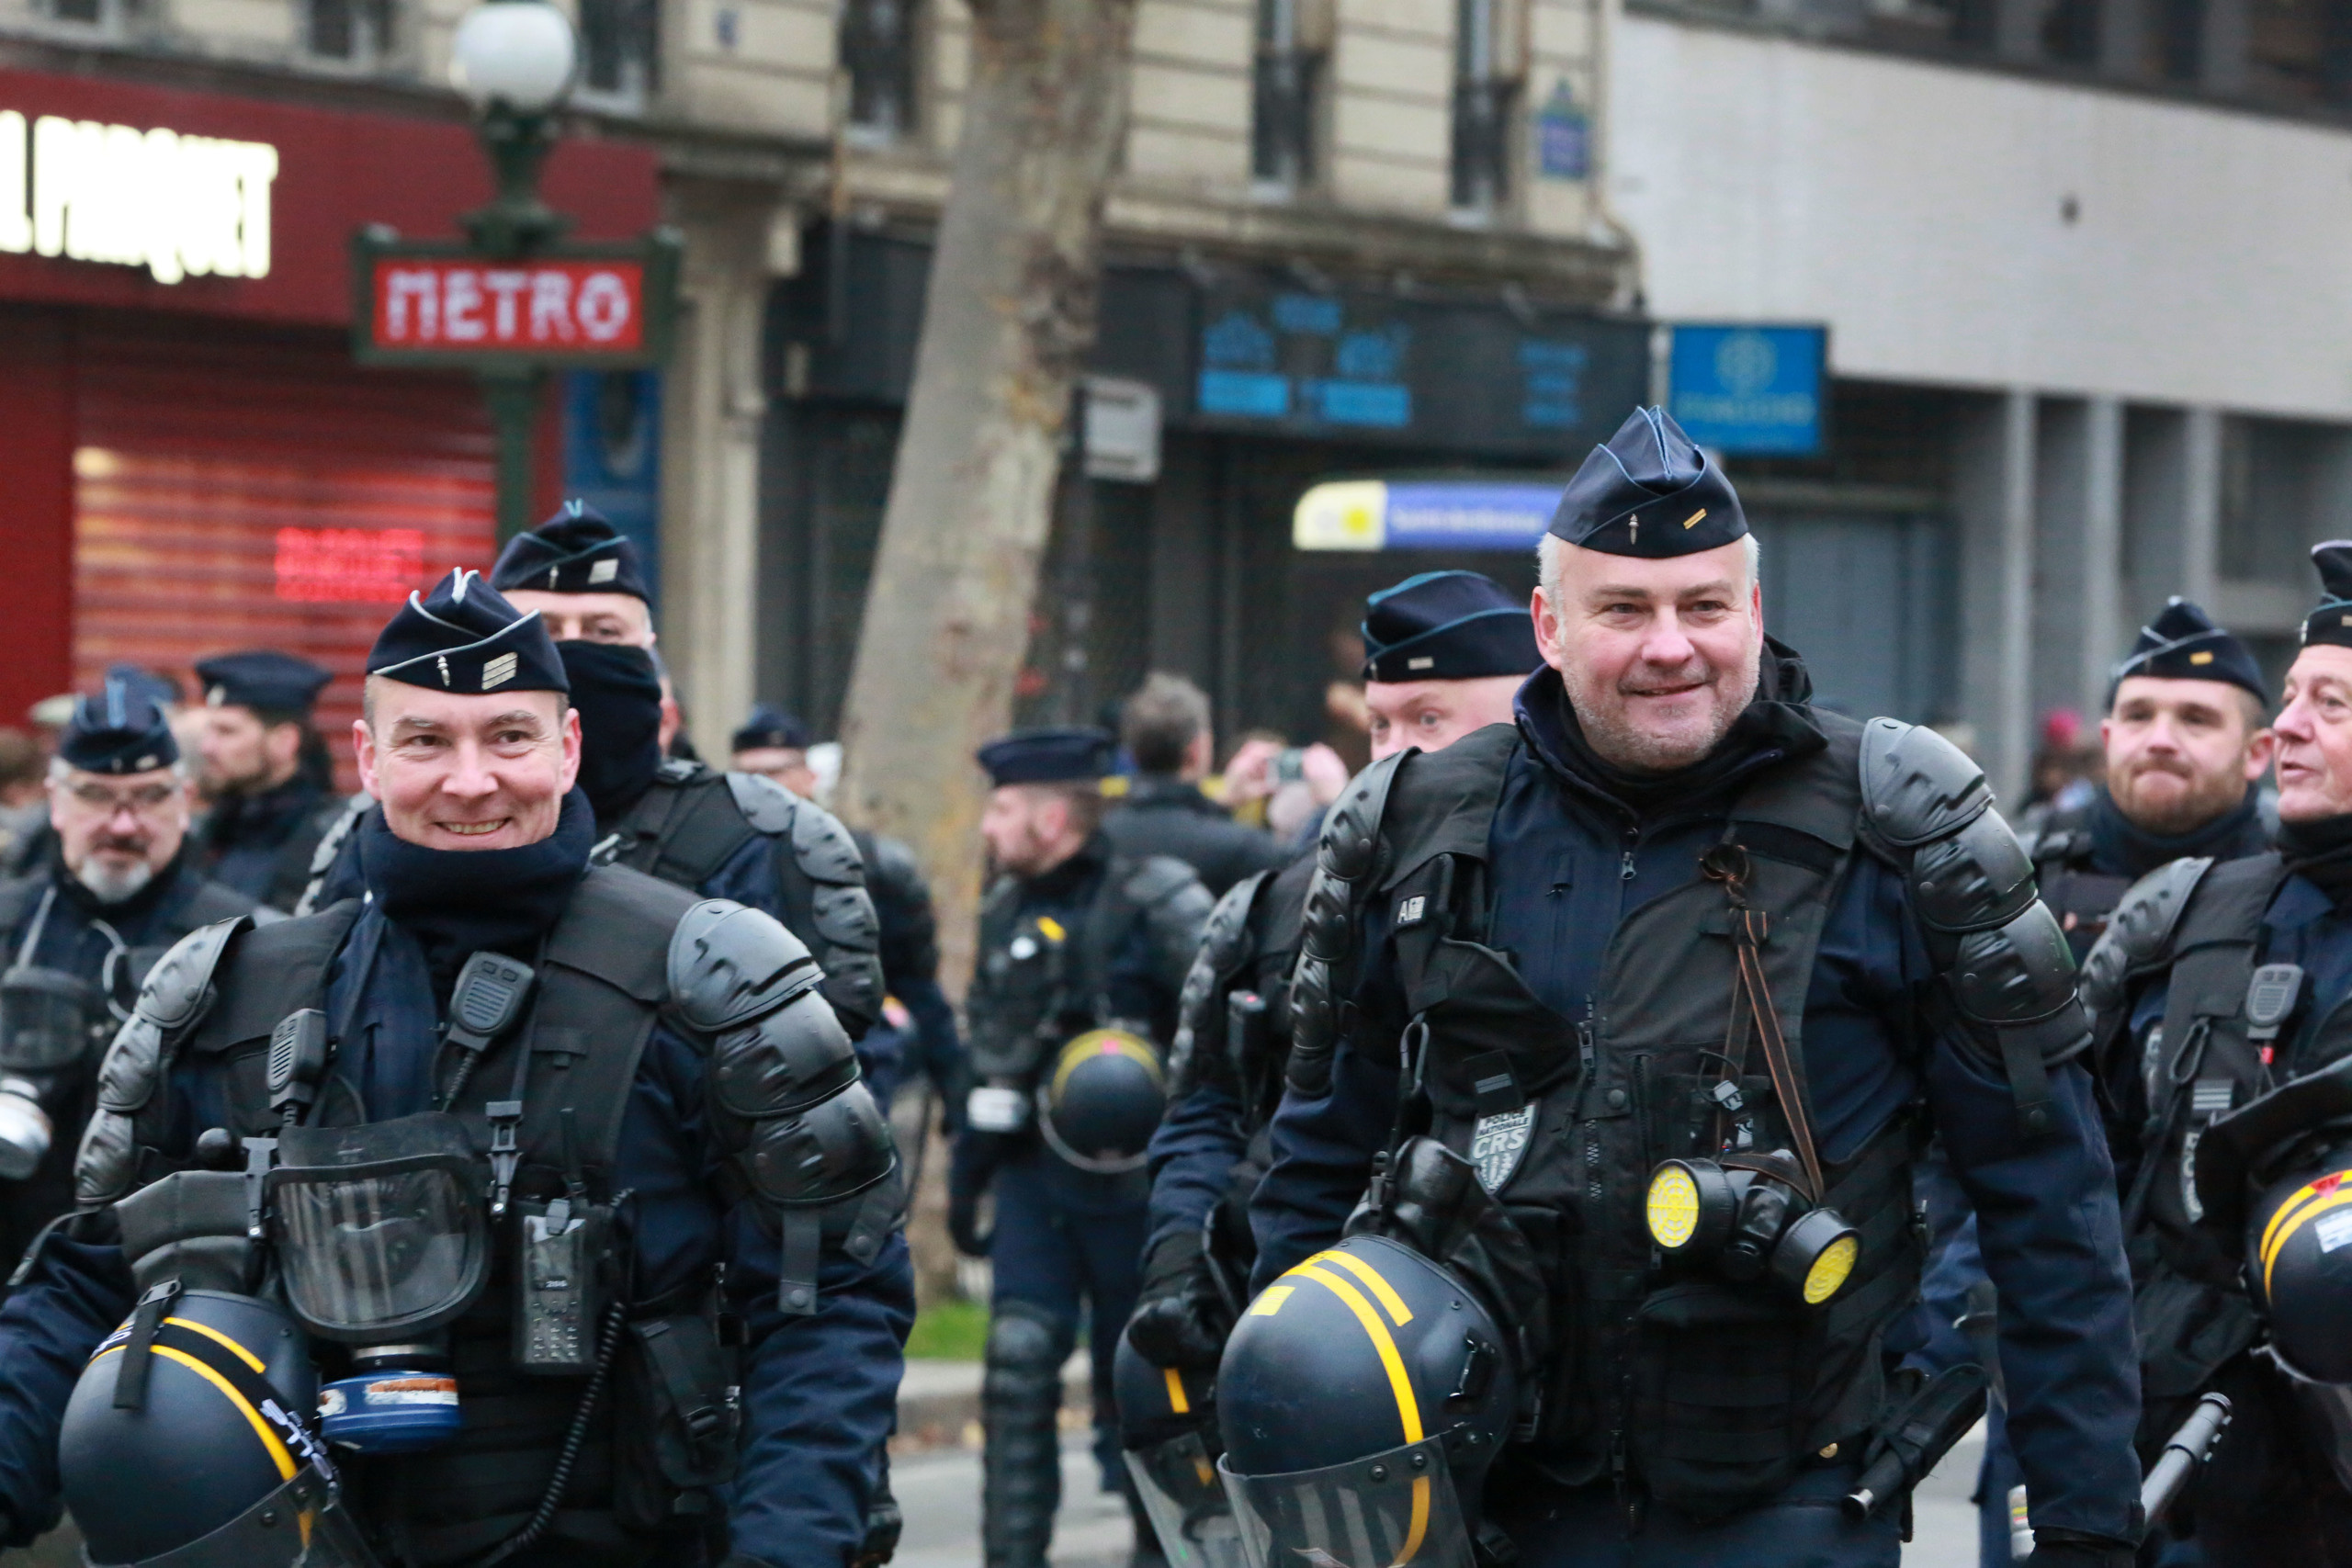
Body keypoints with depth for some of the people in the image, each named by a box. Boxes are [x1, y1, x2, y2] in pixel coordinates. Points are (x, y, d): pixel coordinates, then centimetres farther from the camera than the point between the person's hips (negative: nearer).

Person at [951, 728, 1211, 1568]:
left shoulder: (1156, 901, -10)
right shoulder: (1006, 909, 11)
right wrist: (967, 1169, 18)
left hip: (1138, 1183, -5)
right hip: (1035, 1176, 5)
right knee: (1019, 1360, -7)